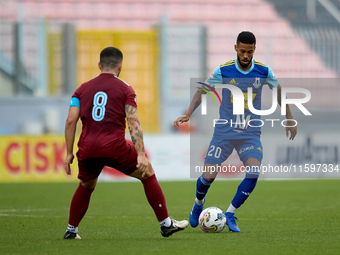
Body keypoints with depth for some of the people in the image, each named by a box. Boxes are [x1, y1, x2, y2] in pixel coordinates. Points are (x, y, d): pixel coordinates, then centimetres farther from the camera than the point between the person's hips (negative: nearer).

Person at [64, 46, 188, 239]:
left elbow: (71, 121, 7)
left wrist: (69, 153, 12)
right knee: (148, 173, 16)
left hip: (87, 149, 3)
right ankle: (166, 224, 14)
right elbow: (133, 123, -4)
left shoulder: (83, 89, 16)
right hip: (115, 147, -3)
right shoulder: (125, 89, 7)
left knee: (86, 187, 30)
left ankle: (71, 230, 27)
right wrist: (141, 155, -9)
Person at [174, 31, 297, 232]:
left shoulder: (263, 72, -5)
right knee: (209, 176, -6)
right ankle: (198, 204, 29)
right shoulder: (223, 71, -9)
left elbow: (278, 89, 14)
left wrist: (289, 118, 18)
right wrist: (187, 115, -9)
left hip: (250, 134, 1)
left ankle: (230, 214, -5)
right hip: (224, 132, -1)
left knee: (254, 172, -22)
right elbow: (202, 91, 2)